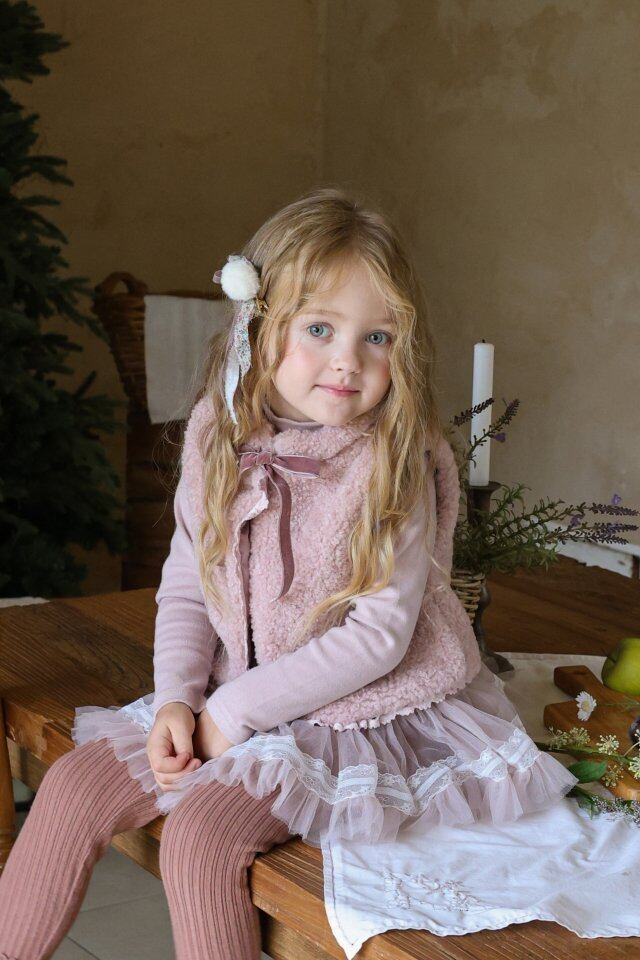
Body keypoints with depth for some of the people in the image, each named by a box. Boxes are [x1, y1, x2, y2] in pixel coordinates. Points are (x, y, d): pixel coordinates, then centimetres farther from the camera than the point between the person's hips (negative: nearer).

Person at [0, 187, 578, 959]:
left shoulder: (395, 464, -18)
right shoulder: (217, 438, -3)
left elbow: (379, 634, -20)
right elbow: (186, 584, 6)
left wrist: (235, 711, -17)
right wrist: (177, 697, -10)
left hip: (363, 713, -6)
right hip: (228, 700, 6)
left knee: (199, 833, -22)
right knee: (74, 786, 0)